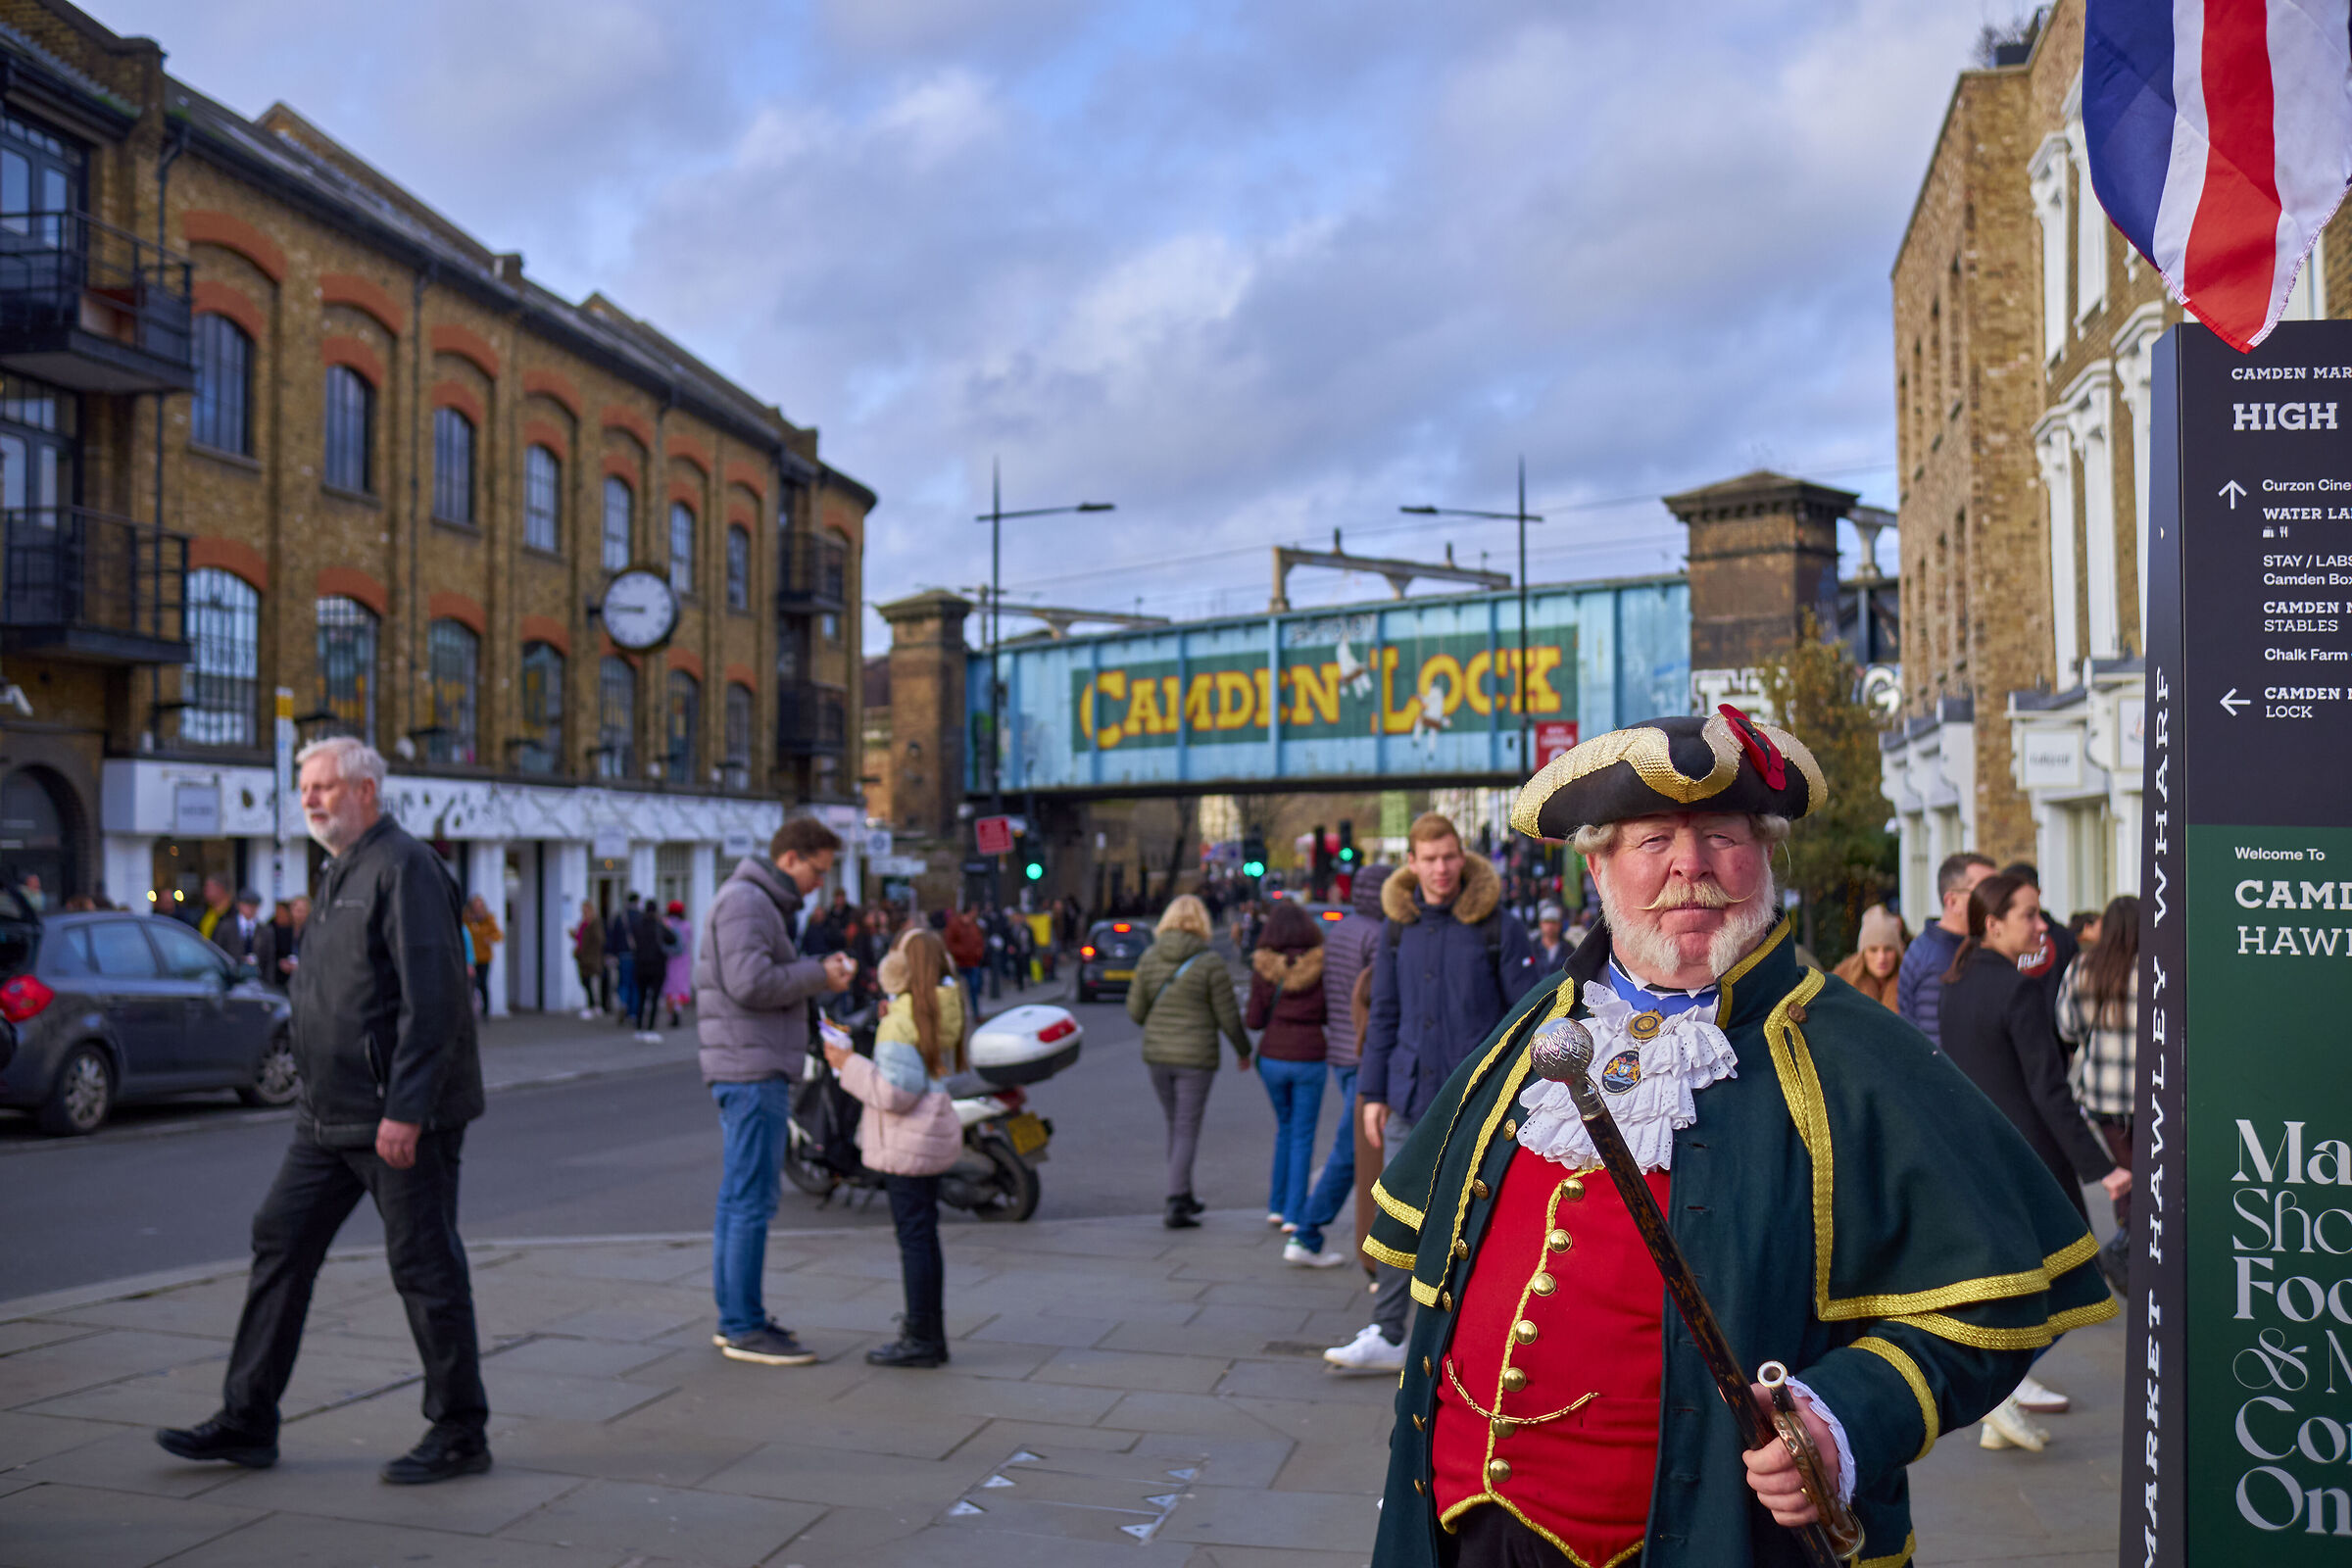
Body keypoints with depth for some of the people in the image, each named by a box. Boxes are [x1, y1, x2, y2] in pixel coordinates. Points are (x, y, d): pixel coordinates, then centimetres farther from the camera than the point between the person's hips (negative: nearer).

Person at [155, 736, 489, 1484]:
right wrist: (317, 1097, 19)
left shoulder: (403, 867, -14)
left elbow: (429, 997, -21)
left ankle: (459, 1435, 10)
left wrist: (405, 1110, -24)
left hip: (402, 1117, -10)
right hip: (330, 1115, 10)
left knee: (425, 1267, -1)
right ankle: (247, 1422, 20)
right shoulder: (340, 872, 17)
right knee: (280, 1244, 10)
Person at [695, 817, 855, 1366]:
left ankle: (734, 1317, 20)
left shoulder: (762, 903, 21)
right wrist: (818, 976, -13)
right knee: (752, 1200, -8)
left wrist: (818, 970, 6)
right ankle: (745, 1328, -3)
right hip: (752, 1070, -11)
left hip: (749, 1071, 11)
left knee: (737, 1197, 13)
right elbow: (750, 982, -23)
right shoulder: (744, 901, -13)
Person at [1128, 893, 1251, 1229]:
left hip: (1156, 1054, 4)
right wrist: (1243, 1050, 9)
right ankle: (1176, 1206, -7)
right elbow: (1227, 1016, -7)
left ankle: (1183, 1197, 28)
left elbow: (1135, 1010, 2)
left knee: (1176, 1126, 19)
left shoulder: (1149, 957, -1)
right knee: (1187, 1131, 0)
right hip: (1195, 1057, -4)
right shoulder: (1210, 962, -11)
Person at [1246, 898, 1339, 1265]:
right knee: (1302, 1137, 5)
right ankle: (1294, 1214, 3)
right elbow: (1331, 1013, -2)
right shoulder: (1320, 965, -8)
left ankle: (1277, 1205, 26)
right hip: (1308, 1058, -2)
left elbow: (1254, 1020, -5)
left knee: (1285, 1126, 21)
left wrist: (1246, 1012, 17)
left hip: (1272, 1057, 2)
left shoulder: (1263, 967, -5)